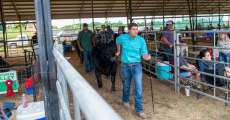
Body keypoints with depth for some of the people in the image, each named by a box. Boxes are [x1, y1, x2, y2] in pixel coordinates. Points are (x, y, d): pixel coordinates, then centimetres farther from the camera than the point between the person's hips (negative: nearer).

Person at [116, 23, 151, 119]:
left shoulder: (141, 40, -10)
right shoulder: (122, 38, -7)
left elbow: (144, 53, -11)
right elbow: (117, 41, 17)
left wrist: (147, 57, -34)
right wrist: (119, 51, 27)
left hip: (136, 65, -1)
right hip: (125, 65, 1)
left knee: (138, 87, -8)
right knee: (126, 85, 18)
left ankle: (139, 109, 1)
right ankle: (126, 100, 47)